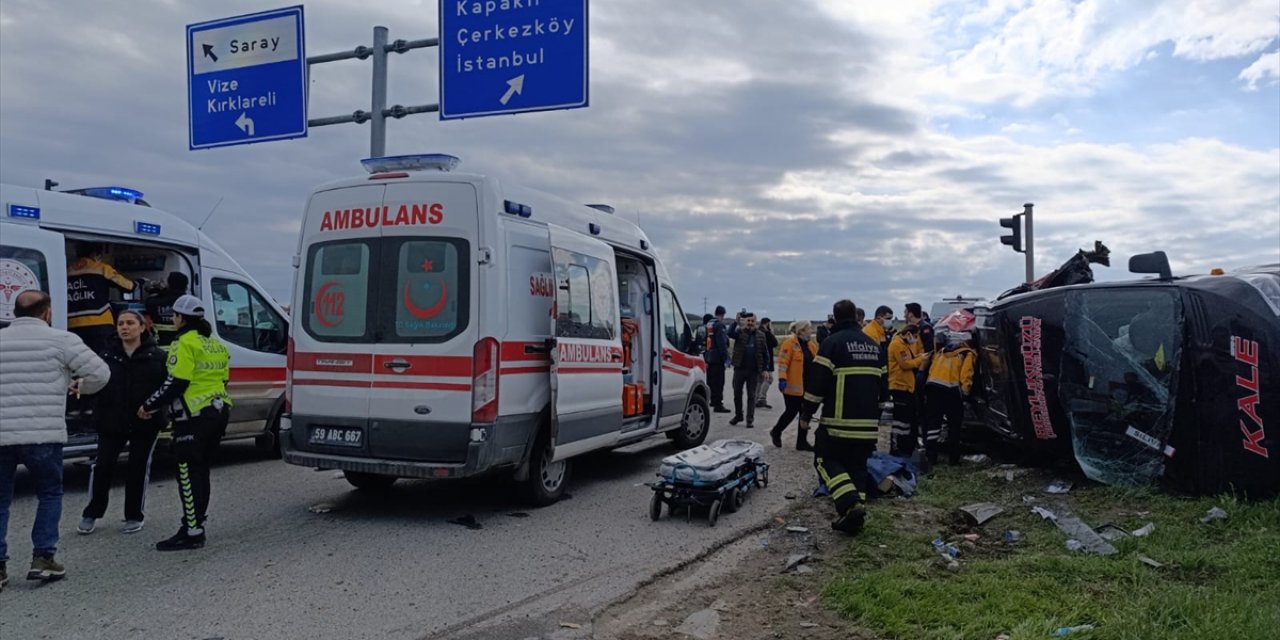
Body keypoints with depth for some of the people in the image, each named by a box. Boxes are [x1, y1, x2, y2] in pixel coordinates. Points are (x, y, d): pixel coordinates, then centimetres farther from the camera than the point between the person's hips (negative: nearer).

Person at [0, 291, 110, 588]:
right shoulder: (62, 340, -3)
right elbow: (100, 373, -3)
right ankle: (42, 558, 10)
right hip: (42, 435, -3)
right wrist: (79, 387, 17)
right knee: (49, 495, 15)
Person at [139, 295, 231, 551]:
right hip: (218, 412, 9)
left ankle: (193, 532, -4)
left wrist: (149, 406, -6)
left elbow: (176, 383, -18)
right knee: (200, 472, 17)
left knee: (189, 474, -5)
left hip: (194, 416, -9)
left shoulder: (185, 343, -11)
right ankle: (195, 523, 24)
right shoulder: (215, 344, 17)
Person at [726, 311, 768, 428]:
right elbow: (730, 333, -21)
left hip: (754, 370, 0)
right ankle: (738, 415, 26)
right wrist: (736, 322, -33)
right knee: (737, 393, 9)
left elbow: (765, 353, 7)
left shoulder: (760, 335, 4)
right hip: (739, 368, 0)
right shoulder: (740, 332, 1)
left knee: (751, 395, 4)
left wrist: (765, 368, 3)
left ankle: (750, 419, 8)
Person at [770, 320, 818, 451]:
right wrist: (782, 379, -23)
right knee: (791, 412, 1)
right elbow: (783, 362, -16)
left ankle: (802, 441, 15)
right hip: (793, 385, -7)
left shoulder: (812, 344, 11)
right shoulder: (790, 342, -12)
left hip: (808, 386, 7)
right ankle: (776, 432, 26)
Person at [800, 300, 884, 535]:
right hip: (868, 423, 6)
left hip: (838, 421, -6)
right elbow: (881, 383, 21)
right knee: (857, 466, 14)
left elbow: (817, 381, -12)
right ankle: (856, 513, 10)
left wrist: (806, 413, -2)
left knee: (827, 460, 5)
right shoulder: (873, 345, 15)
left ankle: (850, 503, -14)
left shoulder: (833, 342, -8)